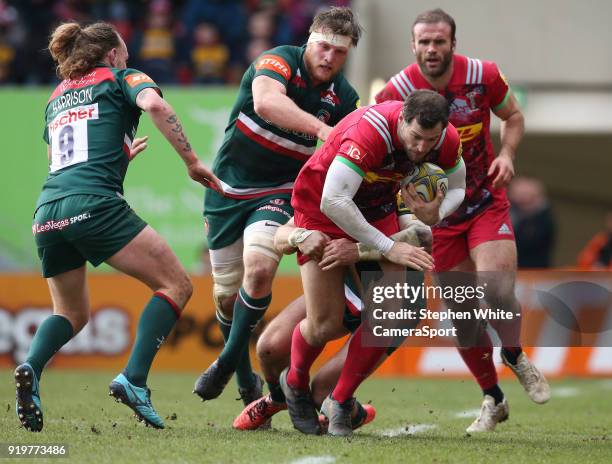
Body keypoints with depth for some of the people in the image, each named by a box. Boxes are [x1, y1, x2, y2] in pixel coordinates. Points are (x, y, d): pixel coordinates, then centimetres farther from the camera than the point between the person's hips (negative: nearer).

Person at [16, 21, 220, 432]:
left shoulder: (56, 98, 29)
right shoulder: (120, 79, 12)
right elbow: (154, 104, -10)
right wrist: (192, 160, -7)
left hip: (47, 213, 6)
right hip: (96, 205, -6)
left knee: (72, 313, 22)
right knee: (176, 285, 0)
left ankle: (31, 369, -10)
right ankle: (134, 379, -18)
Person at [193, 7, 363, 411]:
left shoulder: (344, 98, -3)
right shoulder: (278, 61, -17)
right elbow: (266, 101, -40)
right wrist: (321, 128, -51)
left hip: (279, 193, 1)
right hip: (229, 190, -1)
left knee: (259, 269, -26)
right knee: (227, 295, 5)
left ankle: (229, 361, -6)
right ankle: (245, 379, 30)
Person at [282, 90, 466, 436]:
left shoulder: (447, 140, -18)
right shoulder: (369, 133, -38)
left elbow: (456, 187, 2)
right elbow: (333, 201, -40)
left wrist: (435, 214, -22)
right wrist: (388, 247, -36)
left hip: (378, 208, 5)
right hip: (321, 209, -5)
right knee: (326, 326, -8)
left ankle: (340, 402, 10)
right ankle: (295, 383, 26)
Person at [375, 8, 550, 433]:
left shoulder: (483, 76, -11)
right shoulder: (396, 93, -15)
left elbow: (513, 116, 7)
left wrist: (507, 154, -10)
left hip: (487, 202, -1)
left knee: (498, 293, -19)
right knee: (463, 315, 4)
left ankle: (515, 357, 14)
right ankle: (493, 399, 23)